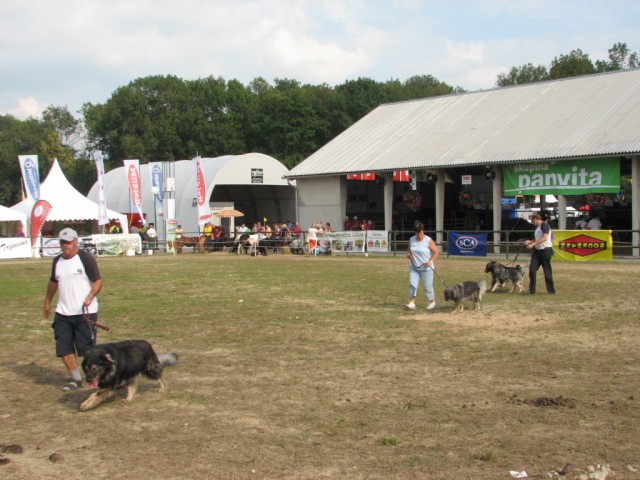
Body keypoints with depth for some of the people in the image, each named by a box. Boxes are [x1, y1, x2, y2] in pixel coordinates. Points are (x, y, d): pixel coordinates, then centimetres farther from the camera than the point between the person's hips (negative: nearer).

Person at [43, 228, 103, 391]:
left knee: (87, 347, -1)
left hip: (85, 312, -6)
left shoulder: (86, 258, -9)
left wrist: (90, 297, -27)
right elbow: (53, 282, 26)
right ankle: (76, 378, 20)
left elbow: (98, 281, -12)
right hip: (62, 313, 6)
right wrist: (47, 302, 30)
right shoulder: (57, 261, 11)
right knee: (63, 348, 5)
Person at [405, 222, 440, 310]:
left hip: (426, 268, -4)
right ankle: (412, 303, -6)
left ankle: (432, 302, 23)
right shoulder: (411, 240, 4)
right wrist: (408, 254, -3)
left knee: (428, 286, 3)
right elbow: (409, 249, 20)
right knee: (412, 284, -8)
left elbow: (436, 252, -8)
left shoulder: (428, 241, -11)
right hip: (414, 267, 4)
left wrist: (431, 261, -20)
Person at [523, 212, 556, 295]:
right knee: (532, 269, 0)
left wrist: (533, 244, -25)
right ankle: (531, 290, 3)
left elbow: (544, 238, -23)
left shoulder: (544, 225, -13)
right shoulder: (537, 227, 15)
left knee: (547, 271, -1)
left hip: (546, 250, -9)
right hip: (537, 250, 9)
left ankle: (551, 290, 10)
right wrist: (530, 241, 5)